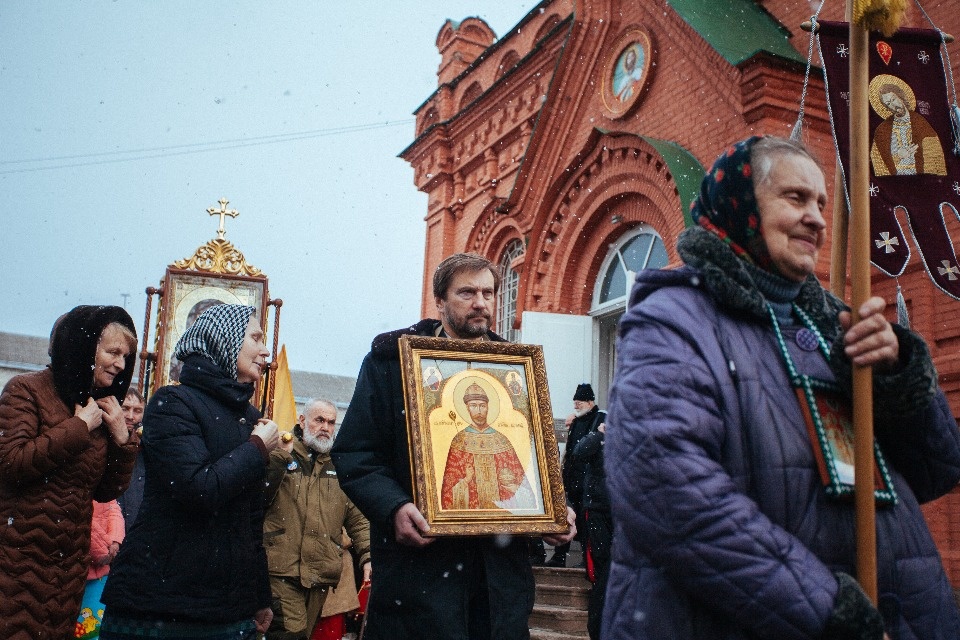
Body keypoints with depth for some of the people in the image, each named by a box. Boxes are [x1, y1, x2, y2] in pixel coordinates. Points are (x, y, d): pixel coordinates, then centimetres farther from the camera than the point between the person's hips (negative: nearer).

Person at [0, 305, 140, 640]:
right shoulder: (28, 390, -7)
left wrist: (122, 438, -4)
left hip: (70, 563, 6)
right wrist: (79, 426, -17)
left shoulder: (103, 409, 11)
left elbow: (106, 491, 11)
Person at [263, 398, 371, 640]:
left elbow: (357, 518, 16)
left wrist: (367, 557, 5)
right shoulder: (280, 455, 4)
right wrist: (280, 457, -17)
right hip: (282, 569, -4)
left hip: (321, 574, 4)